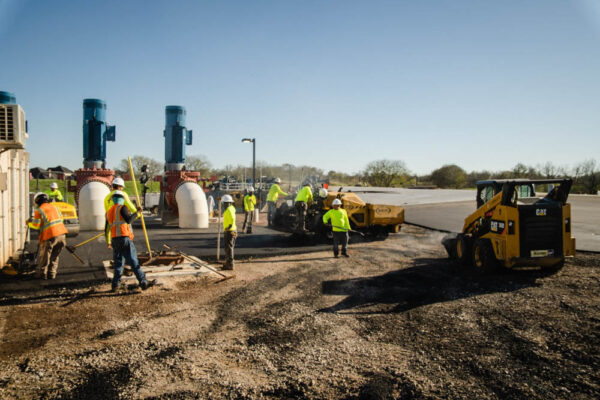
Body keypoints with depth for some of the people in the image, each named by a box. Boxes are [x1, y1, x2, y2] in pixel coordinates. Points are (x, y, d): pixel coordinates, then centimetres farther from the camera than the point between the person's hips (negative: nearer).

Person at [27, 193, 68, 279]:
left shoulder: (39, 210, 0)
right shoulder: (54, 207, 16)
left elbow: (36, 226, -1)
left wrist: (29, 223, 18)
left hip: (50, 237, -5)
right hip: (61, 234, 5)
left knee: (44, 256, 13)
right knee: (55, 256, 17)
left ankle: (42, 274, 23)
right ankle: (52, 274, 19)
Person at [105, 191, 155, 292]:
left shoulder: (109, 211, 20)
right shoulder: (122, 207, -1)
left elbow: (106, 229, 23)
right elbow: (128, 220, -18)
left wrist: (108, 242, 31)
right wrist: (137, 213, -7)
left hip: (114, 239, 7)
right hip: (124, 238, -7)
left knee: (118, 262, 14)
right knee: (133, 261, -9)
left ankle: (116, 285, 14)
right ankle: (143, 283, -10)